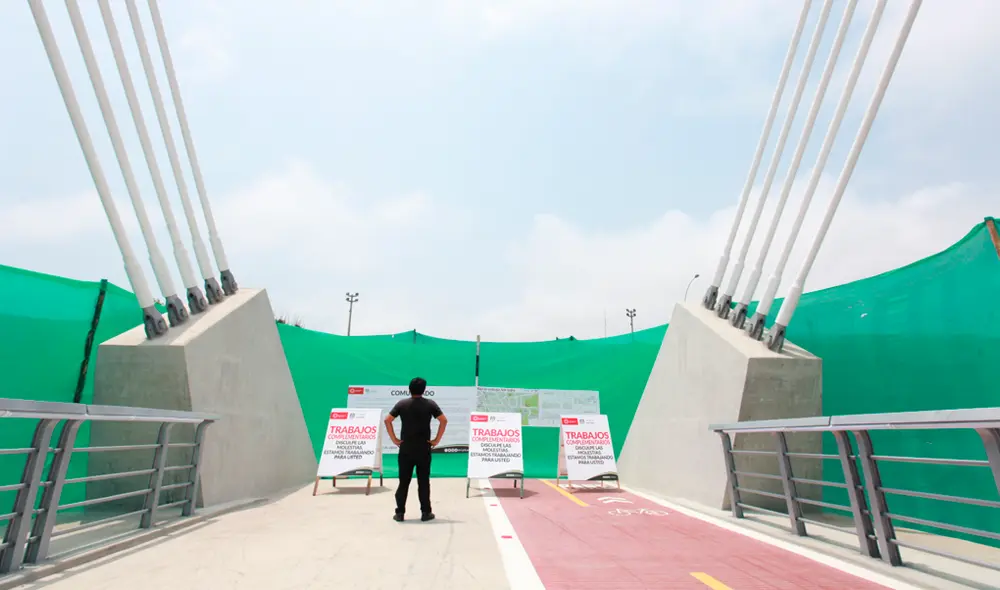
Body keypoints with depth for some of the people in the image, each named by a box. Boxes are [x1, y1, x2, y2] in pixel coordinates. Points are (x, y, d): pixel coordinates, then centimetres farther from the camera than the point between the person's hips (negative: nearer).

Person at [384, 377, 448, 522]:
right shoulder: (430, 404, -2)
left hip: (405, 449, 1)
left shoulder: (402, 404, 0)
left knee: (403, 482, 9)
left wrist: (394, 439, 1)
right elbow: (443, 420, -7)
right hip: (424, 449, -1)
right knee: (423, 482, 7)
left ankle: (400, 513, 12)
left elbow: (387, 420, -3)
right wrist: (437, 440, -2)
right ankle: (425, 513, 11)